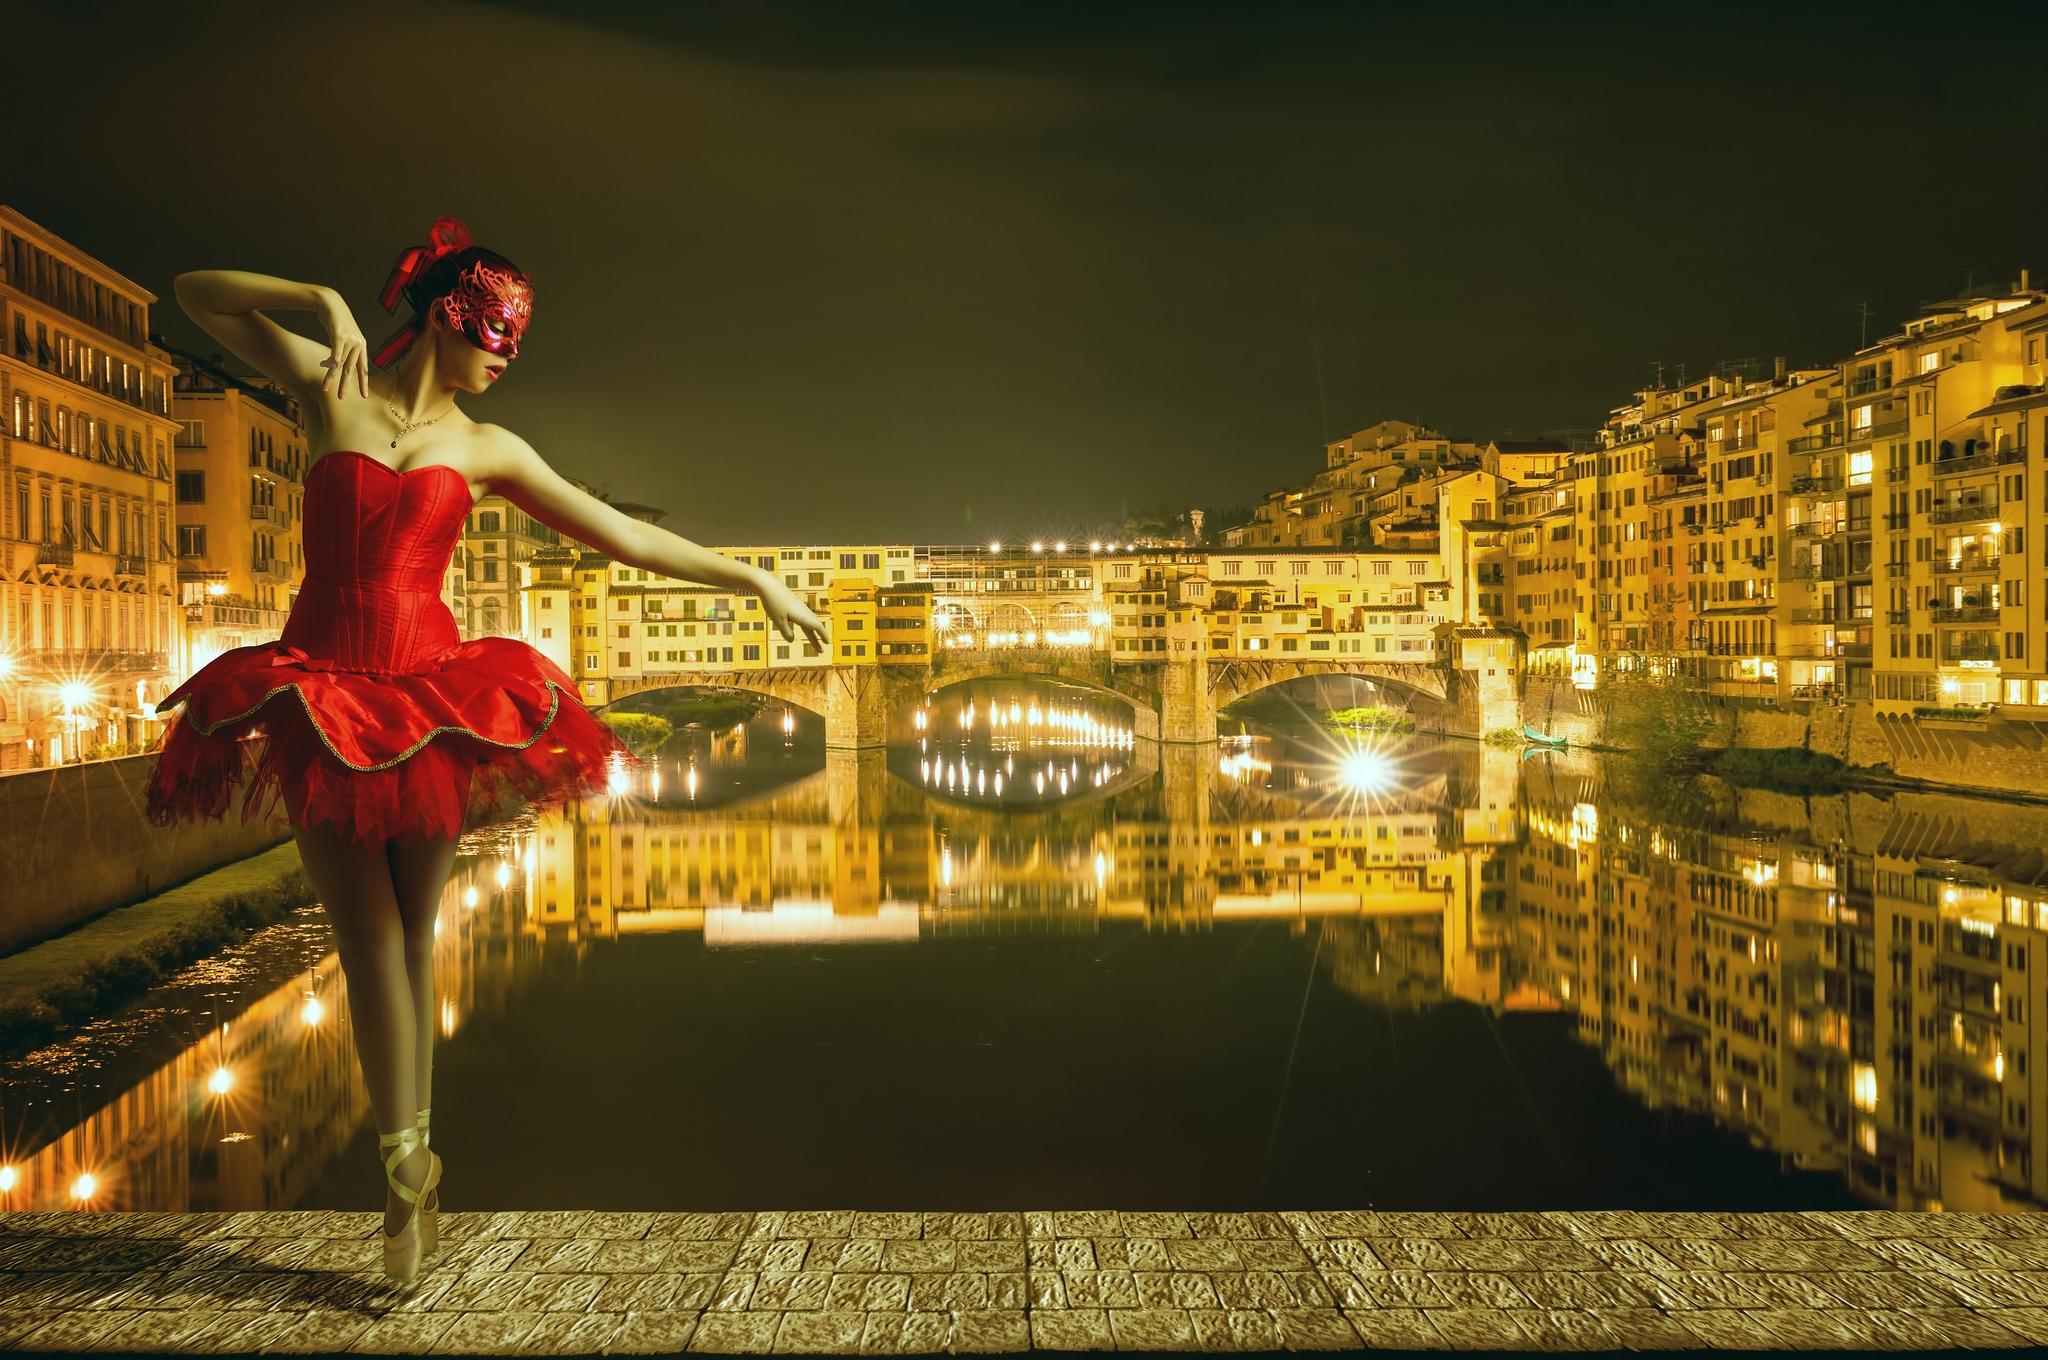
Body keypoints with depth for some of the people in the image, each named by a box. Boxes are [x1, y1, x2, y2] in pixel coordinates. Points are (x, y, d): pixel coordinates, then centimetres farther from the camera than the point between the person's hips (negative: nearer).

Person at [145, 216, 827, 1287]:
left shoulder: (486, 448, 8)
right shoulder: (332, 387, 6)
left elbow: (623, 534, 6)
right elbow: (197, 293, 5)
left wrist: (752, 579, 3)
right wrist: (325, 301, -10)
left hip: (430, 695, 1)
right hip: (319, 694, -1)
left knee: (408, 935, 5)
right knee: (368, 936, -1)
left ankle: (409, 1162, 15)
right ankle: (409, 1162, 9)